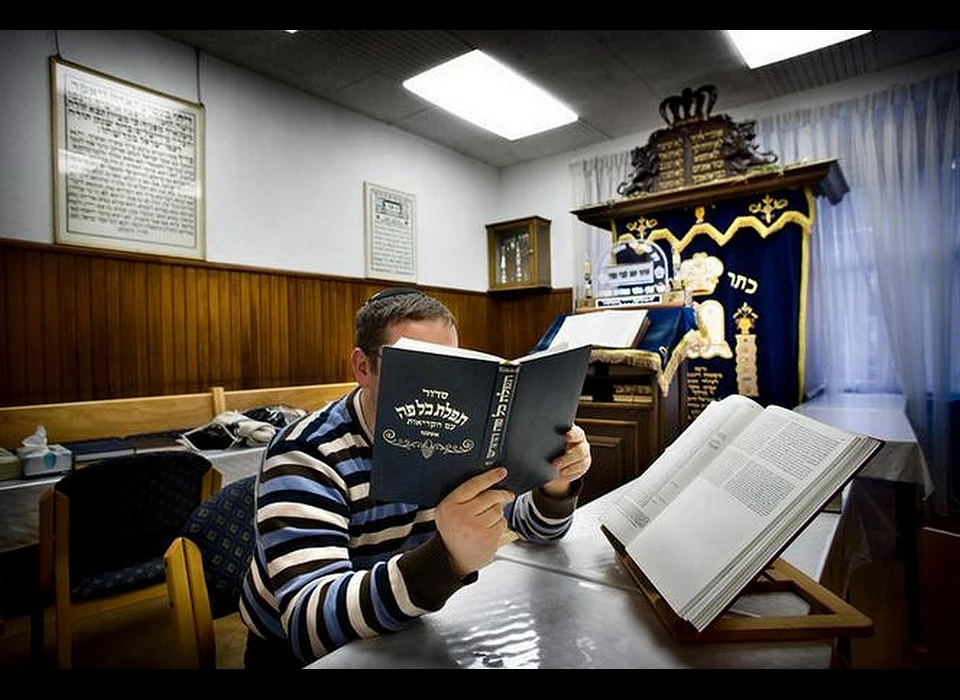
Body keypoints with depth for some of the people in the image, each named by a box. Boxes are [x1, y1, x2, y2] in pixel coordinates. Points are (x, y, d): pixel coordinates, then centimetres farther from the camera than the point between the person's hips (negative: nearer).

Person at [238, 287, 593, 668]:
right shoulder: (306, 455, -23)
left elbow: (535, 525, -2)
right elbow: (310, 623, -34)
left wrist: (555, 487, -24)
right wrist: (448, 558, -48)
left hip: (410, 629, 4)